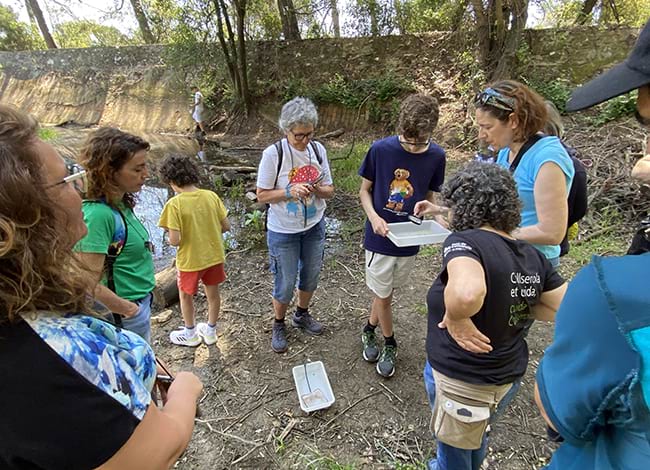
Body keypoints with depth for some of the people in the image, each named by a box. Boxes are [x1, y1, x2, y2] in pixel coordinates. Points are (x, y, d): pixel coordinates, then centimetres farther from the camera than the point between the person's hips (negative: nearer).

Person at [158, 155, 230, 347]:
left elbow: (175, 240, -23)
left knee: (186, 295, 21)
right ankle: (210, 331, 40)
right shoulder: (211, 196, -9)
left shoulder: (174, 204, -21)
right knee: (213, 293, 21)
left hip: (190, 260, -4)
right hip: (214, 255, 4)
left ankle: (190, 334, 39)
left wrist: (170, 239, 0)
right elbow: (226, 226, -3)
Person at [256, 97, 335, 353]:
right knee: (285, 283, 7)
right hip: (283, 231, -4)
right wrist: (290, 191, -28)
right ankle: (279, 325, 36)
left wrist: (317, 189, -22)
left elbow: (330, 190, 1)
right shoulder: (273, 153, -18)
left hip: (314, 226, 5)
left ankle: (302, 315, 48)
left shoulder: (318, 149, -5)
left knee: (311, 275, 20)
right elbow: (262, 195, -13)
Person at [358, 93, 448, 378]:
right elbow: (364, 190, -4)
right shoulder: (381, 149, -13)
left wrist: (437, 211, -19)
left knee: (384, 292, 19)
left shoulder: (436, 156, -6)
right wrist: (374, 217, -21)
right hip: (380, 237, -2)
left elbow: (429, 198, 4)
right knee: (383, 297, 9)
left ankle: (369, 330, 45)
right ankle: (389, 345, 34)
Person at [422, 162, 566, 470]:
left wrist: (457, 319, -28)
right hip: (509, 376, 7)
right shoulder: (533, 257, -4)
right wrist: (513, 306, 1)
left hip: (460, 380, -7)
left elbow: (466, 293, -47)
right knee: (476, 438, 33)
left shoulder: (465, 241, -27)